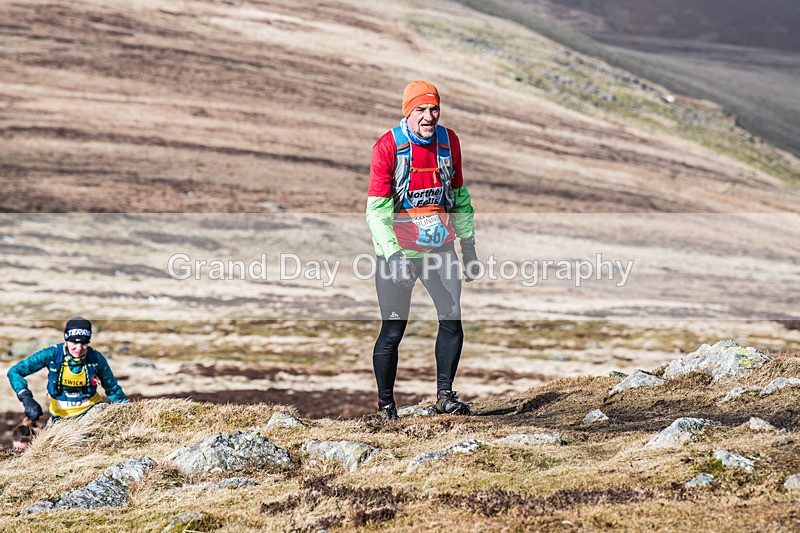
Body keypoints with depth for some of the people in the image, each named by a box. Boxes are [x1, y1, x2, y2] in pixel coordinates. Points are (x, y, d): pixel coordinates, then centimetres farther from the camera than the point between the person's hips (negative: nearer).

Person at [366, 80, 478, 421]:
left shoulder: (449, 141, 3)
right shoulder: (388, 147, -12)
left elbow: (459, 197, 16)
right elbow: (377, 209, -14)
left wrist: (468, 245, 16)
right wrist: (392, 254, -23)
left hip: (440, 248, 4)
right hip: (398, 249, -4)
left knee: (452, 320, -5)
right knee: (393, 330, -1)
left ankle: (444, 394, 8)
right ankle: (385, 401, 15)